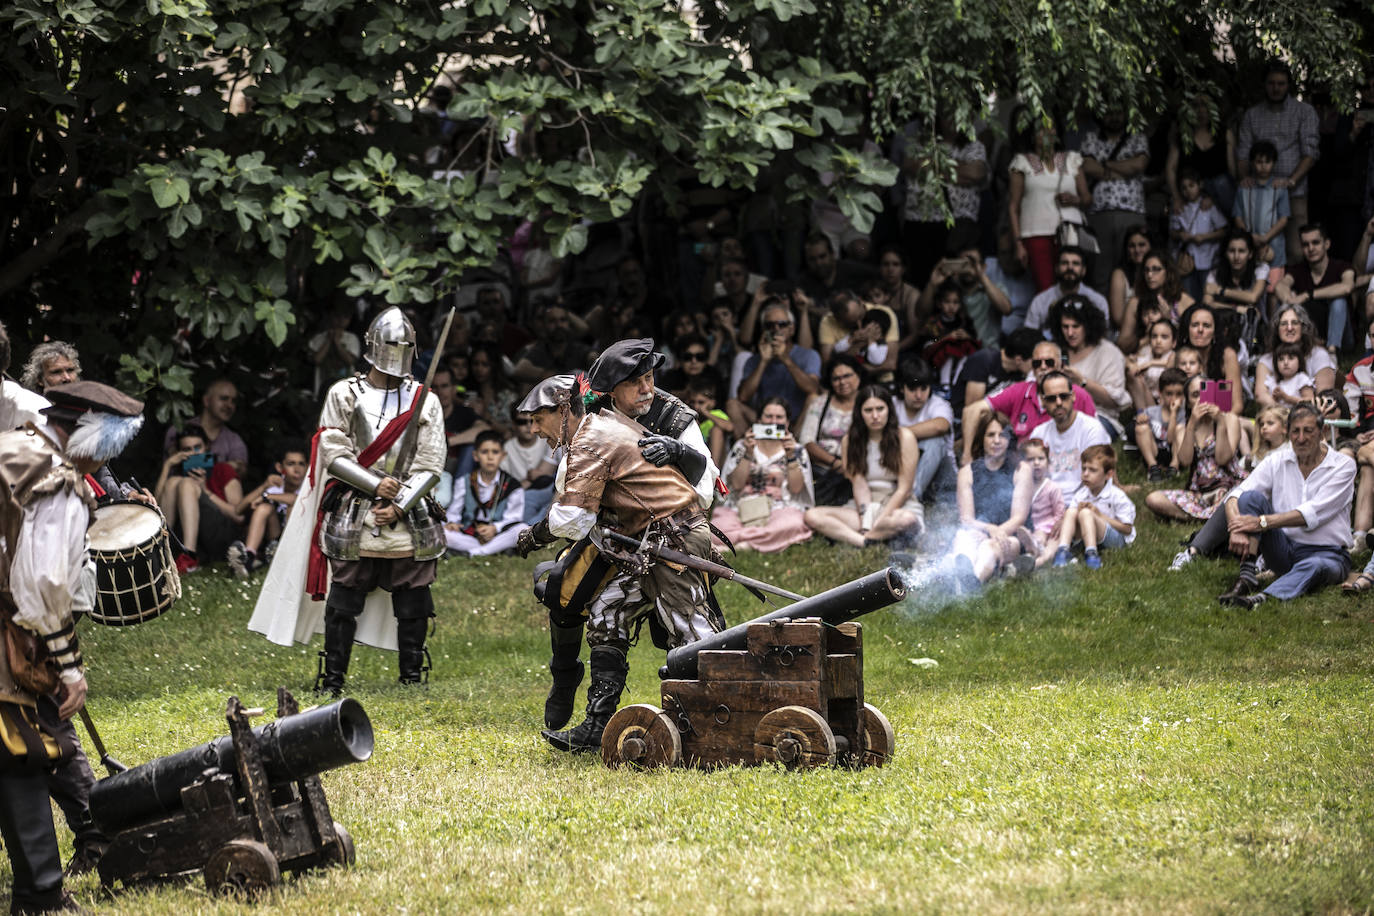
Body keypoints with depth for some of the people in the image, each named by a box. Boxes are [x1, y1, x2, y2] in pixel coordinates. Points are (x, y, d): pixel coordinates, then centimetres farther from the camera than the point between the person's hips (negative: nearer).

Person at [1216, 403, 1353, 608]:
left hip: (1327, 552, -4)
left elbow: (1314, 513, -18)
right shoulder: (1277, 461, 6)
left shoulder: (1343, 466, -5)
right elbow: (1237, 494, -6)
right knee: (1252, 497, -17)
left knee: (1314, 567, -40)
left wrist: (1263, 522, -27)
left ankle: (1262, 599, -67)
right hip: (1283, 550, 4)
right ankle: (1247, 576, -31)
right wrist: (1237, 529, -29)